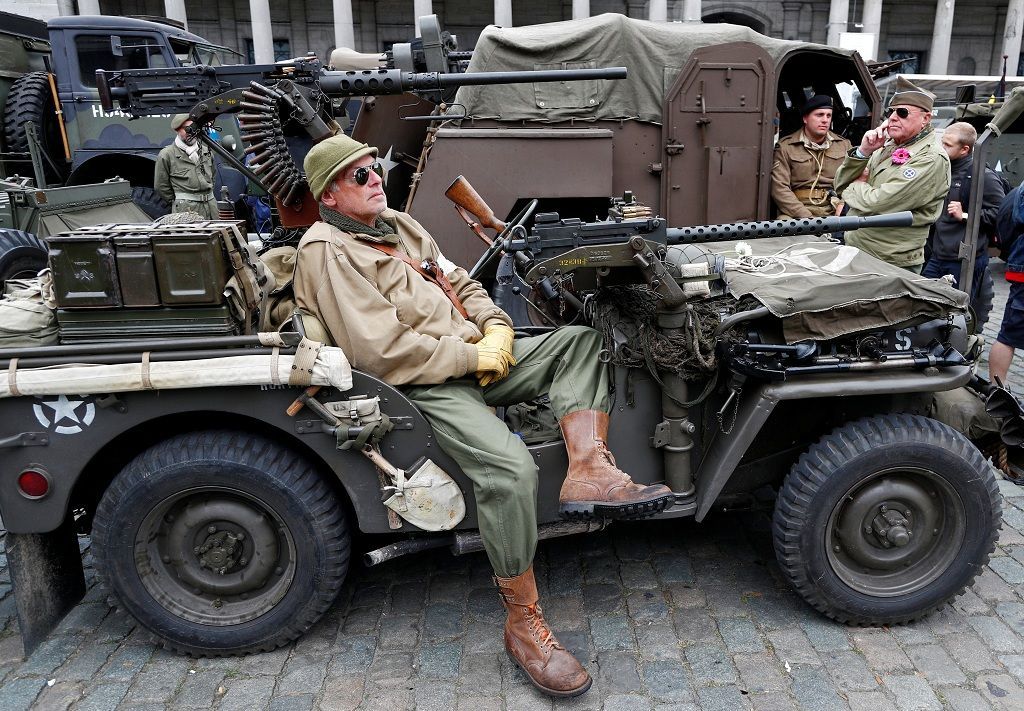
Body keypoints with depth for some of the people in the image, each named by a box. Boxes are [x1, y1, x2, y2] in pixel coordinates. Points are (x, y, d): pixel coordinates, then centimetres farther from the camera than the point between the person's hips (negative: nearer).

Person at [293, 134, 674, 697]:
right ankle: (523, 623, -14)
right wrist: (475, 357, -16)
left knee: (577, 340, -4)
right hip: (422, 387, -9)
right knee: (509, 467, -30)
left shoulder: (397, 224, 17)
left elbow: (461, 284, 20)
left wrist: (496, 329, -1)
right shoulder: (327, 252, -11)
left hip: (474, 359, 9)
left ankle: (588, 472, -19)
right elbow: (381, 349, -22)